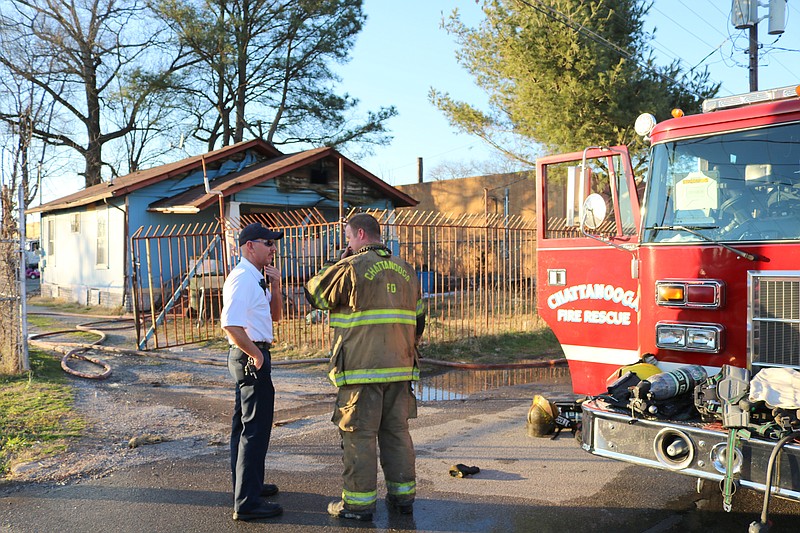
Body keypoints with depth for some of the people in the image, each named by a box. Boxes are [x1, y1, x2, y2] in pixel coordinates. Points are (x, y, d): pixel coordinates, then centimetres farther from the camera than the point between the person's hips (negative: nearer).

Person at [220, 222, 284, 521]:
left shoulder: (254, 278, 15)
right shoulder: (242, 278, -17)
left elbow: (275, 315, 18)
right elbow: (230, 324, -28)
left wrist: (275, 285, 3)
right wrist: (256, 355, -20)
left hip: (249, 357, 11)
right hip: (251, 355, -11)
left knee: (244, 424, 20)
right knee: (255, 429, -8)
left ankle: (248, 485, 35)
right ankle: (247, 502, -2)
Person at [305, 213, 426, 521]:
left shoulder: (351, 268, -9)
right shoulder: (405, 270, 12)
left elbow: (314, 295, 3)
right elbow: (418, 320, 17)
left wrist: (339, 262, 9)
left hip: (362, 369, -6)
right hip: (399, 368, 6)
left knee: (359, 435, 2)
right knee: (397, 432, 14)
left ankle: (358, 502, 8)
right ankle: (403, 495, 20)